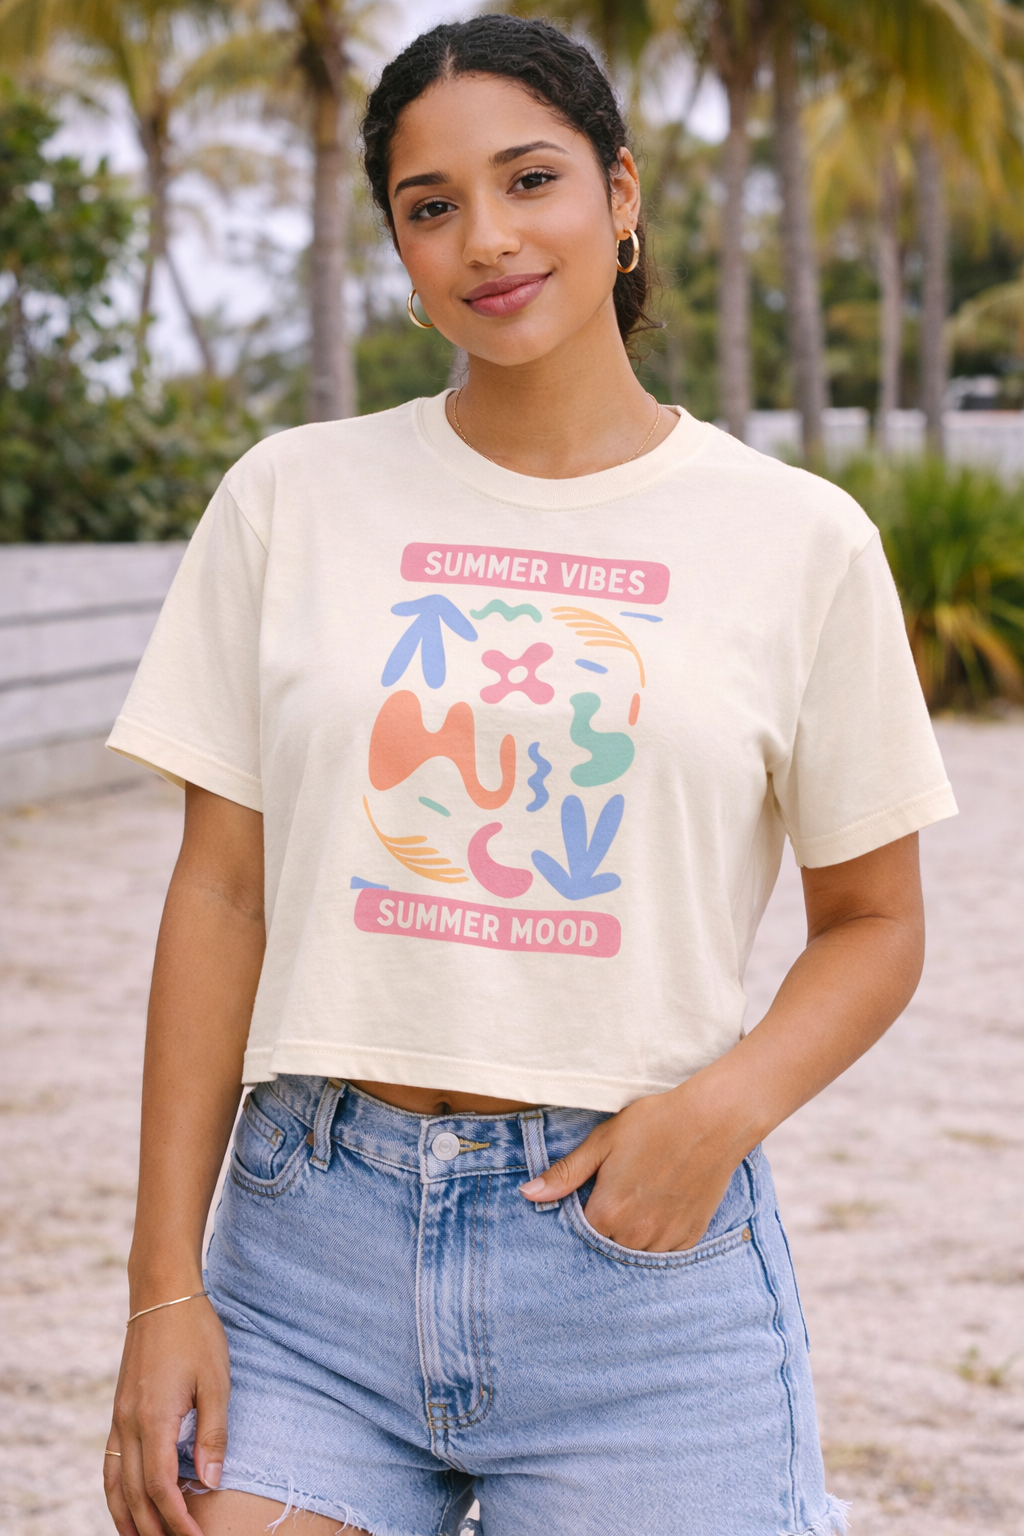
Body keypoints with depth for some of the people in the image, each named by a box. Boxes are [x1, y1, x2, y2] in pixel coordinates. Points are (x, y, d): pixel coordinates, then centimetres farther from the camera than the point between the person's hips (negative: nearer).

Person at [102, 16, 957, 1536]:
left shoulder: (797, 537, 2)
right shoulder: (293, 498, 4)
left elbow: (875, 922, 8)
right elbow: (220, 895, 5)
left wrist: (729, 1102, -12)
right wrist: (163, 1284, 0)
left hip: (638, 1252, 0)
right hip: (317, 1241, 1)